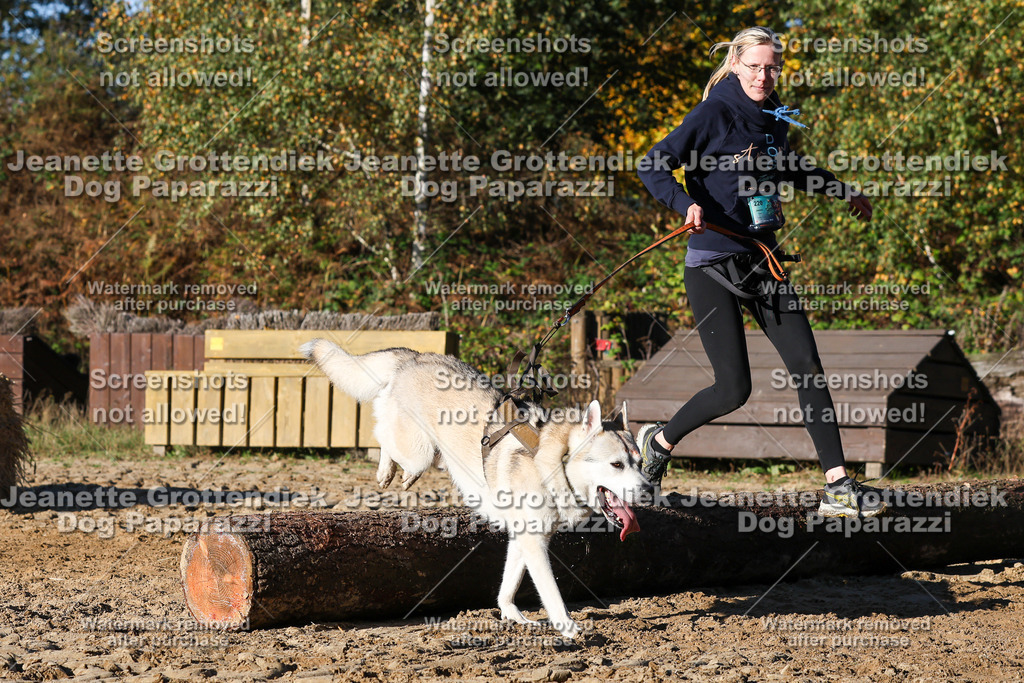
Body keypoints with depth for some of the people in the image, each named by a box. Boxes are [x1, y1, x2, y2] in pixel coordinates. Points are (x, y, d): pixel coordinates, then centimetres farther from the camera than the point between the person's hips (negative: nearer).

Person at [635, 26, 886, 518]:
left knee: (807, 366, -5)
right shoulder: (713, 116, -9)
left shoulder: (774, 121, 12)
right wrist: (688, 205, -31)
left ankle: (837, 487, -4)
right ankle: (659, 441, 19)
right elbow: (652, 167, -15)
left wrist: (842, 192, 42)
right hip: (712, 264, -7)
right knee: (734, 388, -8)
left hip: (761, 260, 7)